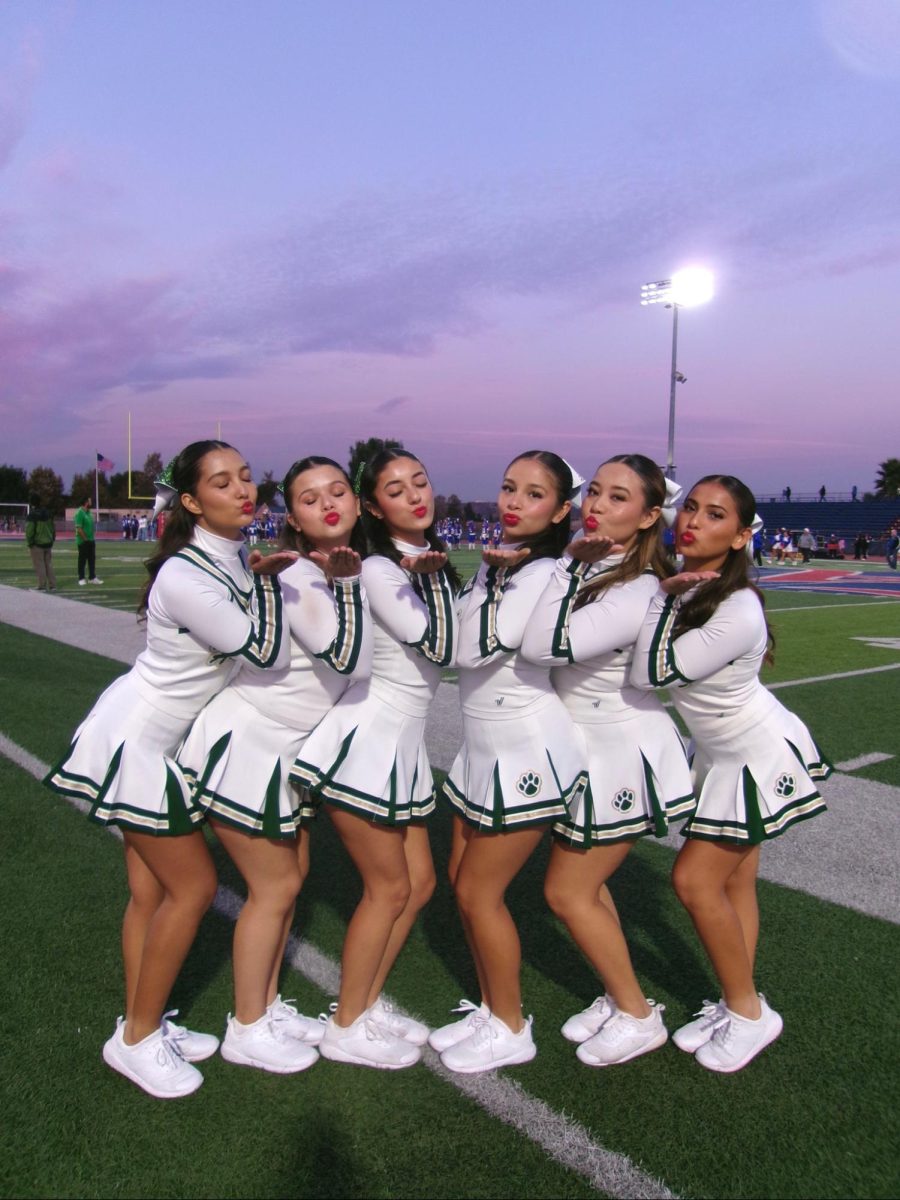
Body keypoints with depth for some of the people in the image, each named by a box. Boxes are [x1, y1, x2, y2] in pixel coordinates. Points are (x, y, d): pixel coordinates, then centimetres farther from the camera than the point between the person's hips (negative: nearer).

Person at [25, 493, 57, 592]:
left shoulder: (32, 515, -14)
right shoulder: (47, 513, 8)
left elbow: (29, 531, -17)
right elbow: (53, 527, 11)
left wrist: (29, 543, -7)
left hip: (37, 544, -6)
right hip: (48, 543, 6)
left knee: (39, 566, -1)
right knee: (49, 564, 12)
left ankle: (42, 586, 0)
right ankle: (52, 585, 12)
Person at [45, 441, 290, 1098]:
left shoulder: (234, 556, -1)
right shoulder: (184, 577, -28)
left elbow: (258, 646, 9)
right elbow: (265, 652, -22)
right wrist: (266, 580, -14)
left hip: (167, 742, 8)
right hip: (137, 741, -8)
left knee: (152, 889, 14)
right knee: (194, 886, 0)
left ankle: (140, 1025, 29)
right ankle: (137, 1039, 18)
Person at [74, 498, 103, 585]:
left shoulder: (89, 512, 11)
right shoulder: (80, 513, -15)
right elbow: (79, 529, -20)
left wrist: (92, 538, 11)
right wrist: (85, 539, -18)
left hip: (91, 540, 8)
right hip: (83, 541, -8)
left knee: (92, 559, 11)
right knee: (82, 560, 0)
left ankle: (92, 578, 18)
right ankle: (81, 579, 8)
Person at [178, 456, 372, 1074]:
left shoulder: (338, 572, 4)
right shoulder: (297, 579, -21)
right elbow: (349, 659, -30)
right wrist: (348, 583, -24)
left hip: (288, 749, 8)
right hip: (245, 745, -8)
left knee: (292, 874, 15)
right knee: (275, 887, 2)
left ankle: (268, 1005, 33)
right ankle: (247, 1029, 21)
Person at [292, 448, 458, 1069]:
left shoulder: (429, 560, 10)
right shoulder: (379, 570, -15)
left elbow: (451, 646, 14)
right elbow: (439, 648, -20)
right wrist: (432, 576, -22)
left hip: (403, 743, 8)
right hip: (367, 739, -8)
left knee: (419, 882, 13)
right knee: (389, 887, 2)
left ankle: (367, 1004, 30)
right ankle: (346, 1027, 21)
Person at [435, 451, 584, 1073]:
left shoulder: (545, 575, -18)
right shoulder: (496, 565, 8)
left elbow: (475, 648, -25)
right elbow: (456, 644, 14)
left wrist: (494, 575, -16)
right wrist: (491, 571, 7)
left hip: (525, 756, -9)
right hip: (482, 748, 9)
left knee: (480, 892, 2)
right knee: (464, 883, 16)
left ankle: (511, 1029, 23)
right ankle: (491, 1008, 35)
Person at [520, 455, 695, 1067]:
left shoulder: (639, 593, -27)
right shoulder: (585, 569, -2)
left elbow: (546, 645, -37)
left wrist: (572, 564, -30)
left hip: (623, 757, -8)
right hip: (585, 748, 8)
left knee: (568, 891, 4)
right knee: (586, 882, 19)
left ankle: (639, 1016, 24)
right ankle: (618, 997, 38)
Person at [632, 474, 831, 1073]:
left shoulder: (737, 612, -32)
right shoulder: (687, 587, -7)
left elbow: (653, 670, -32)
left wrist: (664, 594, -28)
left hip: (760, 754, -8)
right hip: (724, 753, 8)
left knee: (695, 879, -5)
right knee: (734, 879, 14)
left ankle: (749, 1013, 14)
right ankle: (737, 1007, 28)